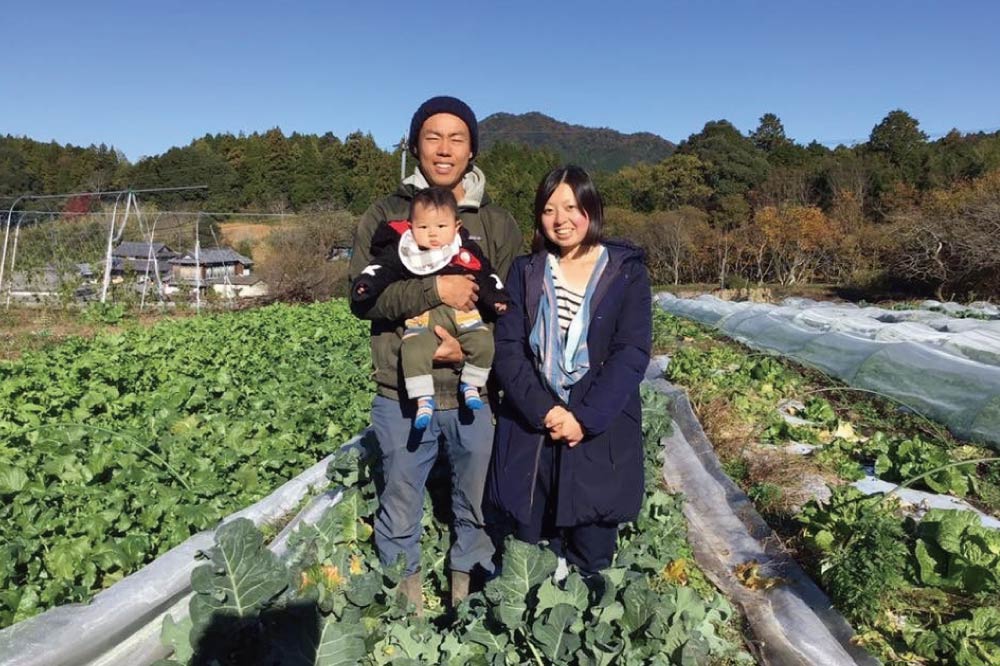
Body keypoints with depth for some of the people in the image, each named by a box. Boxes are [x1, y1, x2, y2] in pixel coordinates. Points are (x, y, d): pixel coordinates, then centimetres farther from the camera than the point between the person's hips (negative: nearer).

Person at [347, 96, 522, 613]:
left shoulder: (498, 223, 5)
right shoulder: (385, 216, 2)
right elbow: (363, 297, -8)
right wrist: (435, 289, -21)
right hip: (402, 395, -1)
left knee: (478, 509, 17)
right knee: (399, 514, 16)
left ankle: (471, 598, 40)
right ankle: (404, 600, 39)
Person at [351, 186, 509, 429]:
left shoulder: (467, 251, 10)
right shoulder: (404, 251, 4)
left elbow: (487, 276, 17)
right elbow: (382, 267, 1)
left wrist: (498, 299, 6)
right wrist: (366, 283, -17)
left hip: (463, 313, 2)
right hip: (423, 317, -2)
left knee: (483, 342, -16)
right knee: (414, 351, -26)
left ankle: (470, 385, 7)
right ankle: (423, 399, -12)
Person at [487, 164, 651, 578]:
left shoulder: (626, 272, 2)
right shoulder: (524, 272, 7)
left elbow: (632, 354, -7)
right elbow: (507, 348, -2)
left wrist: (585, 418, -16)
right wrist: (543, 411, -15)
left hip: (601, 436, -1)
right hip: (530, 432, 2)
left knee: (591, 564, 8)